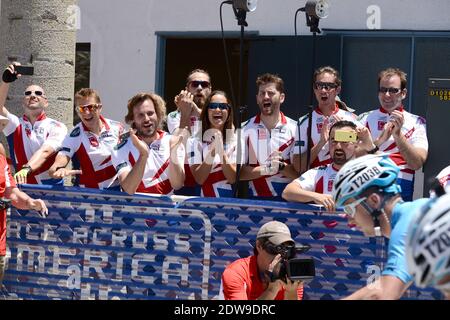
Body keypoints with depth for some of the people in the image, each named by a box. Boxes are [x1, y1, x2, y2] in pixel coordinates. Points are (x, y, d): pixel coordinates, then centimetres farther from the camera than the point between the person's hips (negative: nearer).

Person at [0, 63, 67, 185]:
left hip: (52, 187, -2)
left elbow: (45, 152, -14)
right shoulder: (15, 124, 13)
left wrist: (26, 169, -32)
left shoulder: (57, 127, 3)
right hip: (23, 187, 2)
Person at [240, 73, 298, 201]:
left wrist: (281, 166, -13)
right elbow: (239, 172, 2)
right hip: (256, 198, 0)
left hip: (288, 199, 0)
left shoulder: (295, 129, 4)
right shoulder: (245, 130, 6)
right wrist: (266, 169, -11)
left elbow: (300, 173, 4)